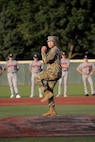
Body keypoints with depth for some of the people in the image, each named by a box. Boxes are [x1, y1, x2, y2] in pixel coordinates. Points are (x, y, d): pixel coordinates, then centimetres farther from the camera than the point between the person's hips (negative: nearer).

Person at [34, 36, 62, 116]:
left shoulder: (54, 50, -11)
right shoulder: (52, 50, 23)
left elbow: (46, 60, -20)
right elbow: (45, 61, 24)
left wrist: (43, 52, -7)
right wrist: (45, 52, 11)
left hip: (54, 72, -10)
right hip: (54, 73, 10)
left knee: (37, 78, -12)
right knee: (49, 91, 9)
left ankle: (48, 93, -13)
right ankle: (52, 110, 8)